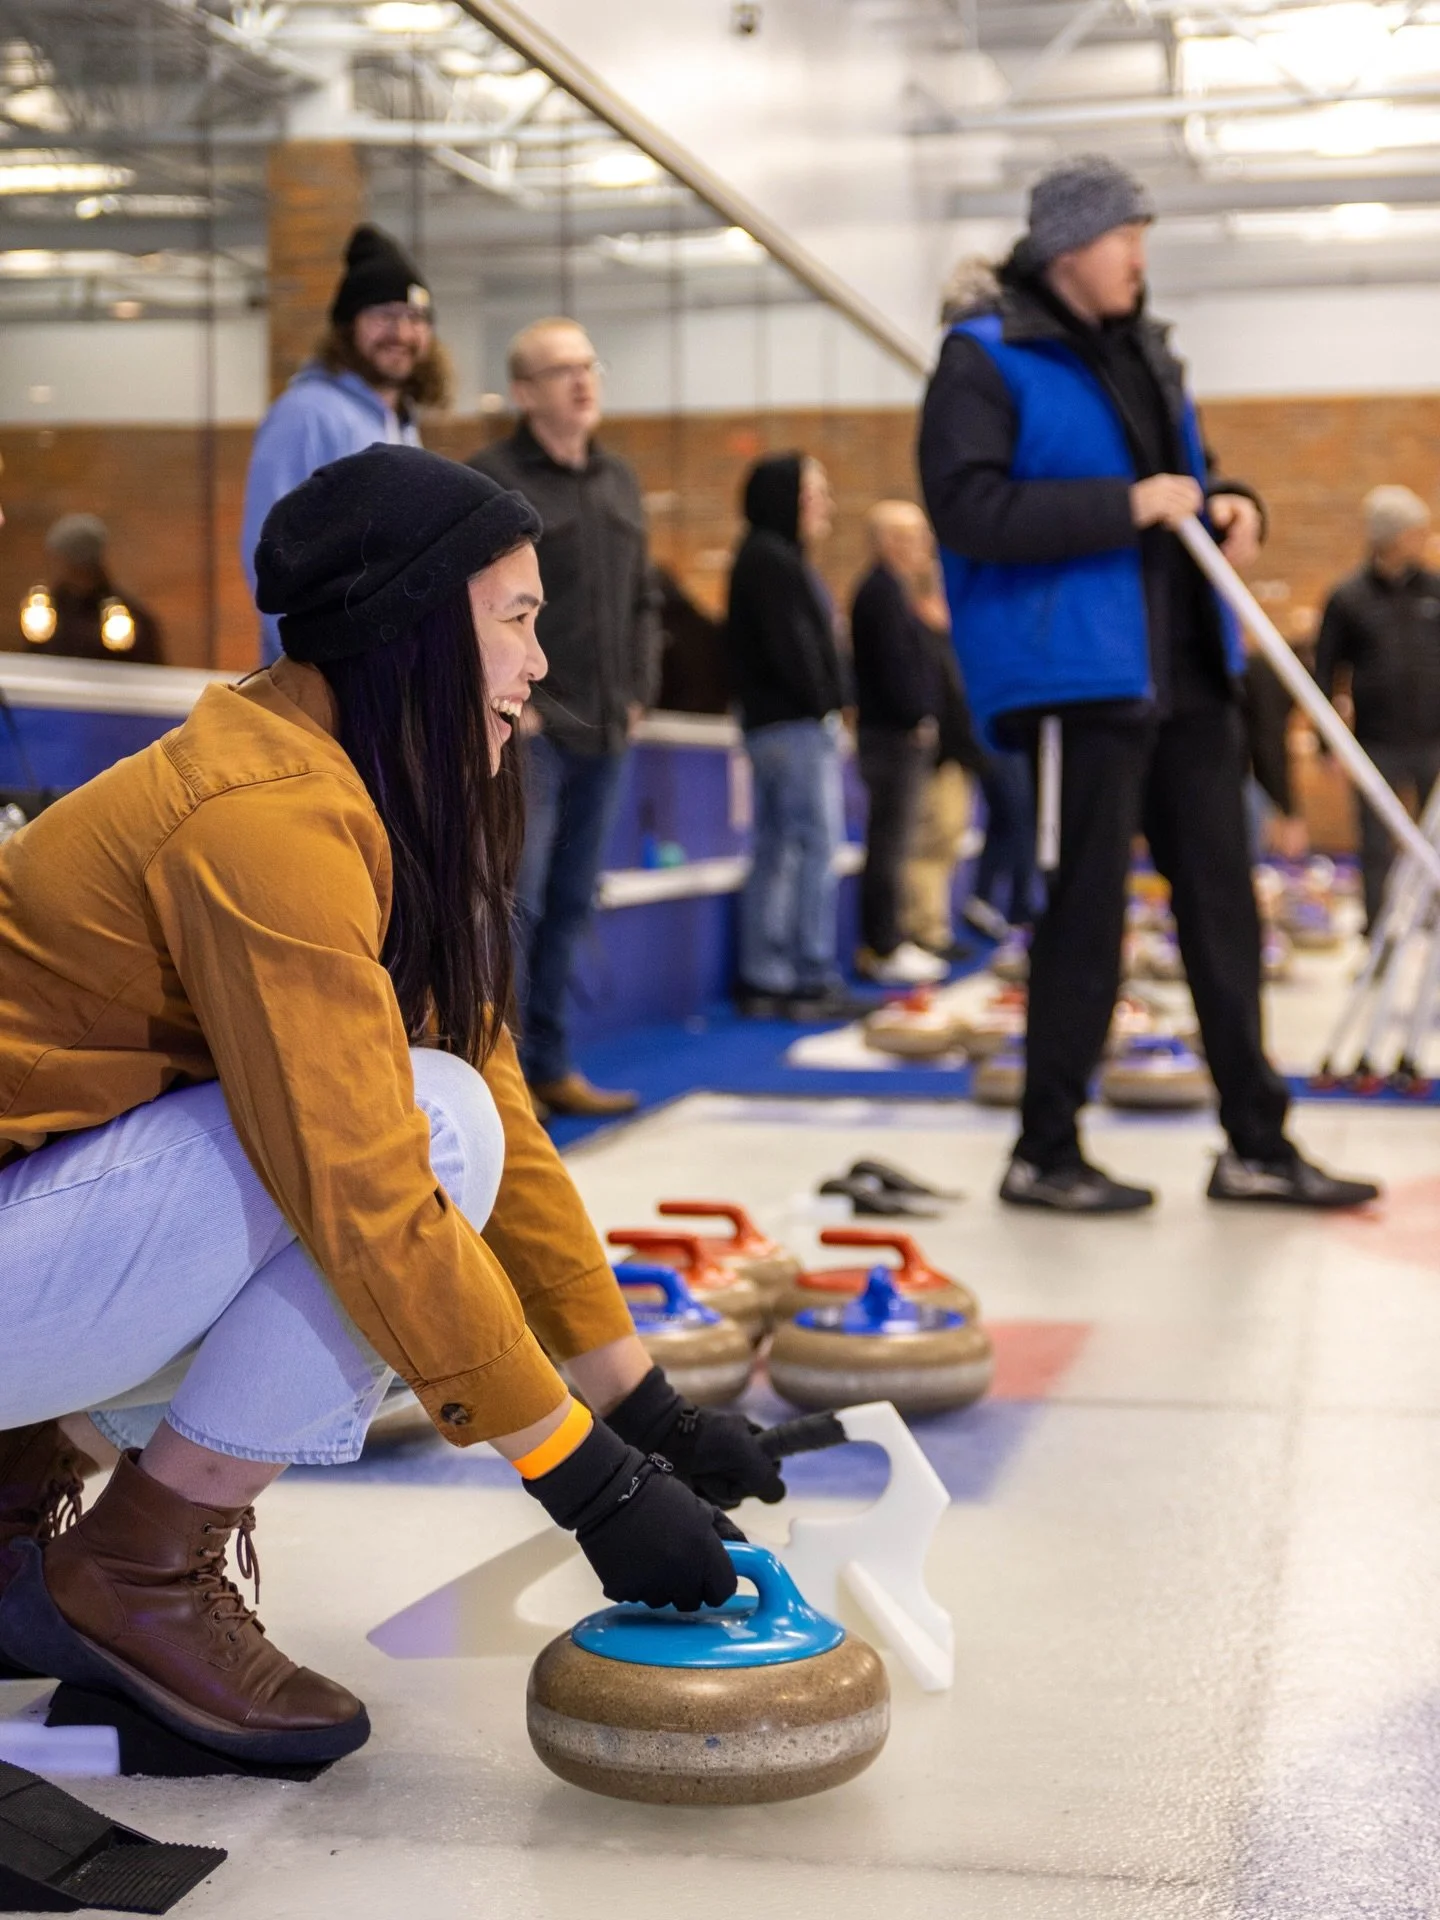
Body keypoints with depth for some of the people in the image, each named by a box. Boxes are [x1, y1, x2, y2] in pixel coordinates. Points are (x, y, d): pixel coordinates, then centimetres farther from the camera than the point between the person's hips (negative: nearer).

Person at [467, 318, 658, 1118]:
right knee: (513, 902, -8)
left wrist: (639, 693, 12)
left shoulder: (619, 481, 17)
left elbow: (643, 600, 22)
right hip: (529, 731, -7)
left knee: (570, 906, 11)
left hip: (605, 732, 7)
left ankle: (551, 1066, 19)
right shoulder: (489, 478, -5)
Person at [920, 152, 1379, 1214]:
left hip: (1187, 669, 8)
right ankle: (1043, 1153, 11)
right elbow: (966, 507, -19)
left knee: (1223, 901, 9)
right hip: (1077, 674, -7)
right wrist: (1127, 504, -21)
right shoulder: (987, 359, -7)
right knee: (1089, 908, -3)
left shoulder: (1146, 352, 16)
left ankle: (1257, 1144, 18)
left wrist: (1229, 502, 3)